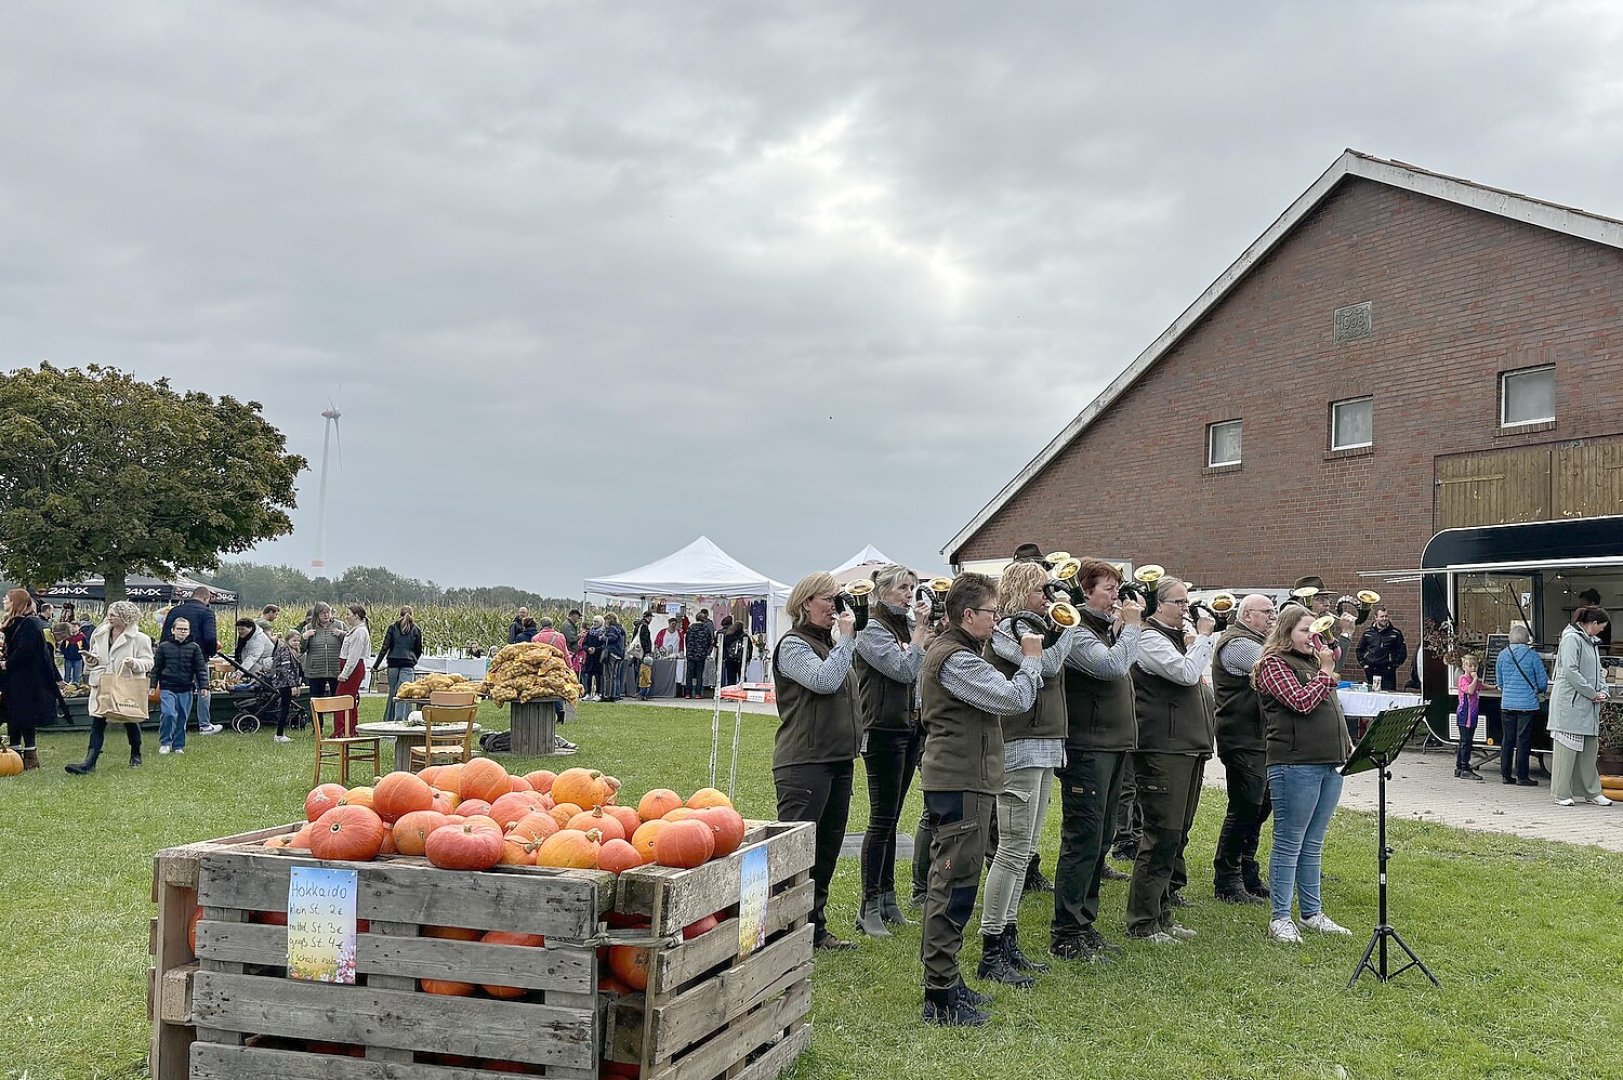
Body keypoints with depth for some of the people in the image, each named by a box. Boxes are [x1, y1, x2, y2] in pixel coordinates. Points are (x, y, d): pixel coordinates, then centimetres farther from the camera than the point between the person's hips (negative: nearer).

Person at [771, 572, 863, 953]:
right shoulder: (794, 644, -8)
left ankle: (815, 927, 22)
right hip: (804, 761, -9)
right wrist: (846, 638, -15)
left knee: (828, 845, 13)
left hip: (837, 760, 9)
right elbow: (824, 681, -24)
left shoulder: (830, 643, 18)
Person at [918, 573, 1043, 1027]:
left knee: (949, 883, 16)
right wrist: (1031, 660, -4)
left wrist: (1026, 662, 9)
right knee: (954, 886, -8)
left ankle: (945, 981, 27)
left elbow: (999, 695, 21)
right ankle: (940, 999, -4)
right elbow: (1015, 698, -21)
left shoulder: (947, 650, 17)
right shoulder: (956, 658, -18)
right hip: (960, 783, -11)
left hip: (954, 780, 11)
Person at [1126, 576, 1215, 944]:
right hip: (1162, 751, -10)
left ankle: (1162, 915, 21)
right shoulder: (1149, 638, -10)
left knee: (1177, 835, 13)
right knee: (1162, 835, -9)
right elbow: (1187, 672, -21)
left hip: (1188, 748, 10)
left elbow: (1195, 675, 29)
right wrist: (1203, 636, -9)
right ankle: (1142, 922, -2)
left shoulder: (1176, 637, 21)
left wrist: (1199, 641, 15)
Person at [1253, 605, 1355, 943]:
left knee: (1313, 845, 15)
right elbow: (1302, 702, -18)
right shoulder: (1273, 665, -6)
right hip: (1295, 763, -8)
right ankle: (1280, 918, 4)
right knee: (1289, 844, -2)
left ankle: (1312, 913, 23)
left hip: (1330, 763, 8)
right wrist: (1325, 672, -8)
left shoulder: (1312, 660, 19)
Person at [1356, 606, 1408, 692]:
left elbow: (1402, 652, 4)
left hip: (1388, 672, -3)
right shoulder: (1368, 633, 8)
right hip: (1371, 673, 3)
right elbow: (1360, 650, 17)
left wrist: (1395, 664, -4)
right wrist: (1363, 664, 8)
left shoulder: (1396, 633, 1)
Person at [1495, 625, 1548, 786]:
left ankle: (1506, 774, 13)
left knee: (1507, 740, 10)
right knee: (1523, 741, 1)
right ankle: (1522, 776, 3)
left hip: (1507, 704, 4)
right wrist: (1540, 692, 17)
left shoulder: (1502, 655, 4)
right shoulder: (1531, 655, -9)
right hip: (1527, 704, -4)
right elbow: (1543, 681, -3)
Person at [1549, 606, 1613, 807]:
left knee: (1589, 749, 12)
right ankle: (1562, 794, 2)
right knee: (1567, 749, -4)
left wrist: (1602, 691, 4)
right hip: (1570, 703, -9)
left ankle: (1591, 792, 20)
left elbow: (1598, 670, 23)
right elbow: (1570, 671, -19)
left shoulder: (1592, 642, 18)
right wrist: (1592, 694, -14)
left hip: (1589, 706, 9)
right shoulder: (1571, 639, -12)